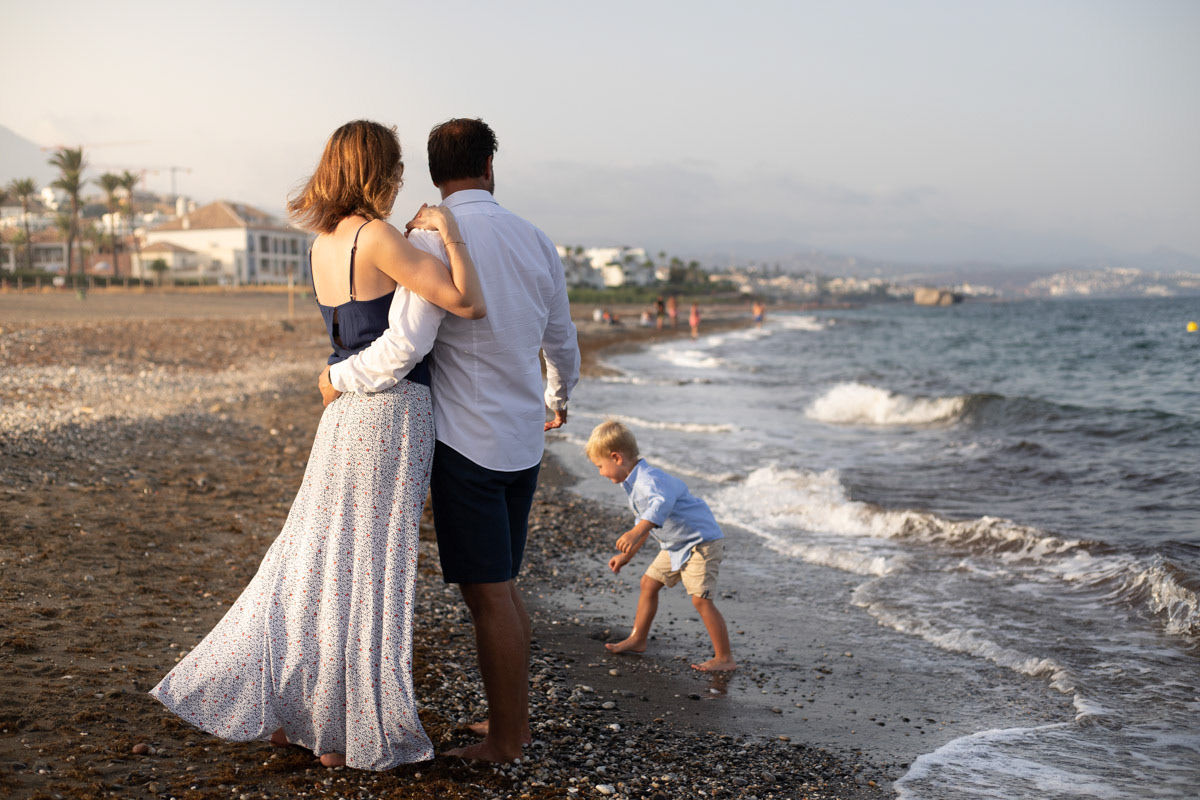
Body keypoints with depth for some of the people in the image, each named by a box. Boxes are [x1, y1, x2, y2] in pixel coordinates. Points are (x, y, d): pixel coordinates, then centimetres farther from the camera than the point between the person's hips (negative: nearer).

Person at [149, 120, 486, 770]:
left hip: (345, 409, 8)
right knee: (369, 568, 2)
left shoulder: (324, 243, 10)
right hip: (394, 407, -8)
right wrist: (450, 233, -6)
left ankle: (279, 708, 24)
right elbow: (468, 304, -19)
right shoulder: (377, 237, -15)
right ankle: (344, 733, 13)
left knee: (317, 558, 16)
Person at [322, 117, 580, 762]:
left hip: (466, 440, -6)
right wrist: (560, 396, 37)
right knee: (502, 584, 18)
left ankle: (505, 739, 12)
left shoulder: (431, 240, -14)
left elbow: (404, 346, -24)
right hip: (522, 441, 7)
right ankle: (515, 715, 28)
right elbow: (561, 340, 18)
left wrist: (340, 376, -5)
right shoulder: (534, 241, 6)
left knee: (488, 594, 1)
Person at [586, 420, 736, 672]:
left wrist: (635, 533, -59)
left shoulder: (648, 479, -25)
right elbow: (645, 522, 22)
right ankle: (638, 639, 30)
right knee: (649, 583, 17)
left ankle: (725, 658, -10)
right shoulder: (634, 484, 9)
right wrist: (627, 555, 25)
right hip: (676, 545, 11)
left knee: (700, 598, -16)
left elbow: (662, 503, -47)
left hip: (702, 540, -11)